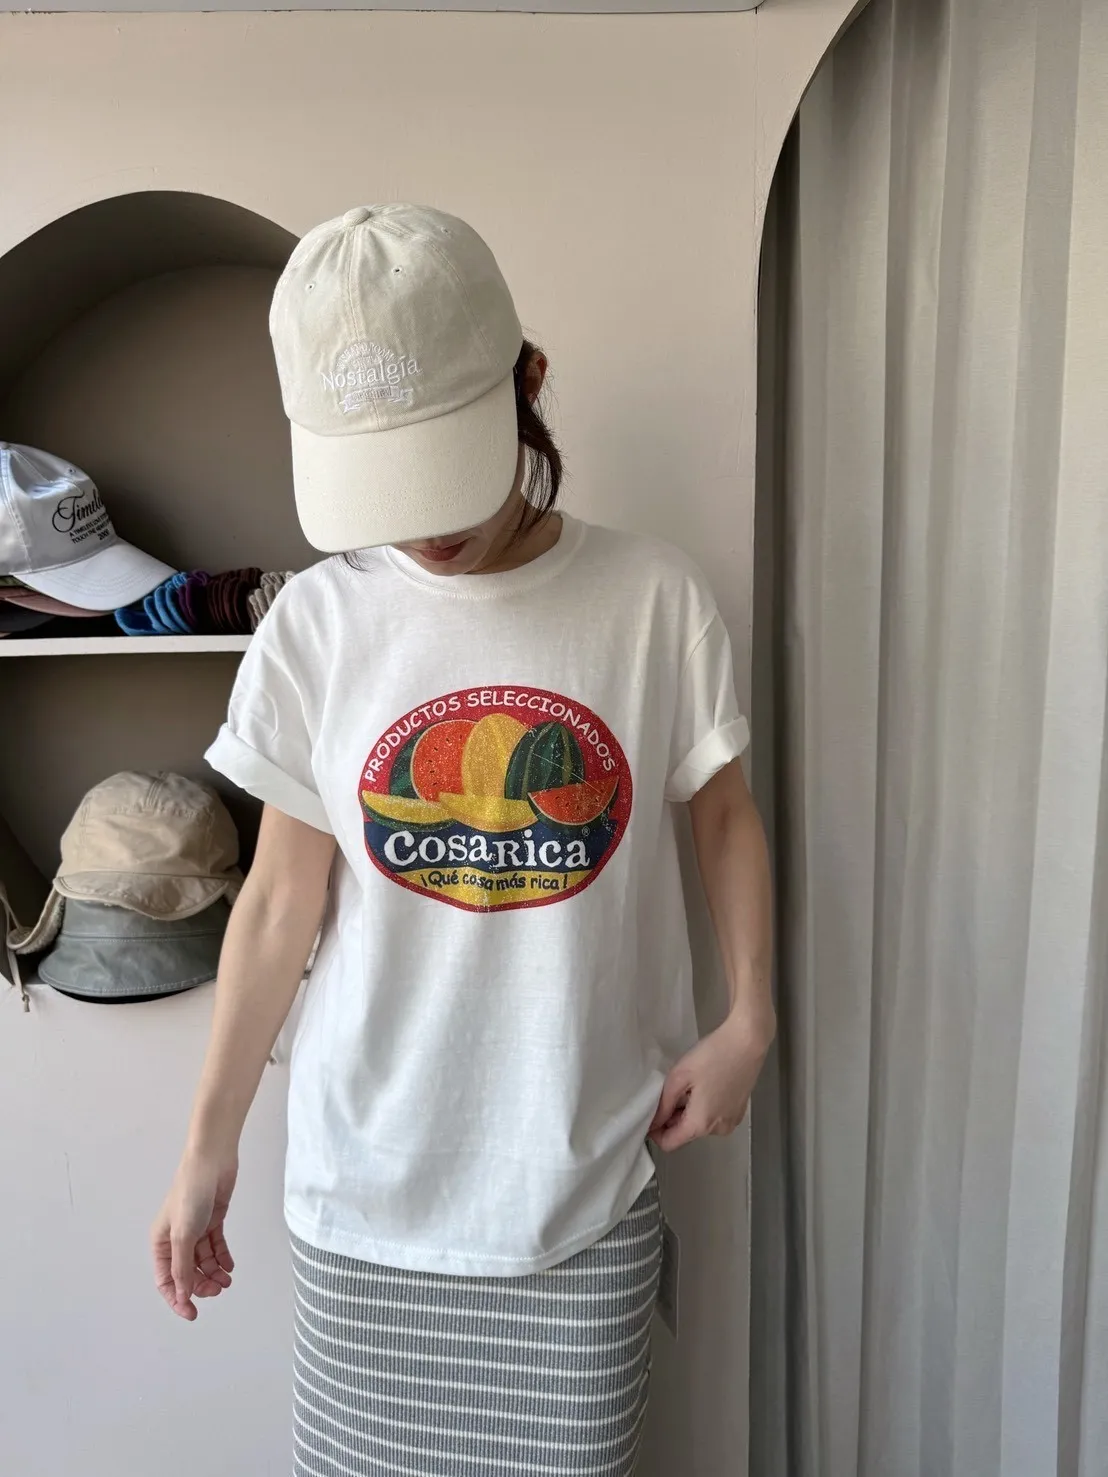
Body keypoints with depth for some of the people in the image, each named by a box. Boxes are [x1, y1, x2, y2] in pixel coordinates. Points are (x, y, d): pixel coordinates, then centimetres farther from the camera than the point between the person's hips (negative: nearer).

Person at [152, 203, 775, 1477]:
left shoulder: (653, 600, -8)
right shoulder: (315, 625, -7)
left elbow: (722, 816, 4)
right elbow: (282, 896, -1)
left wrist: (747, 1020, -8)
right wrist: (208, 1146, 3)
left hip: (587, 1175, 0)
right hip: (367, 1178, 1)